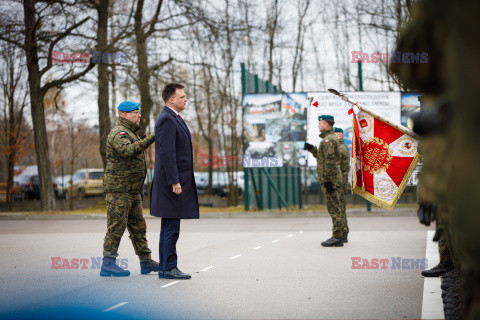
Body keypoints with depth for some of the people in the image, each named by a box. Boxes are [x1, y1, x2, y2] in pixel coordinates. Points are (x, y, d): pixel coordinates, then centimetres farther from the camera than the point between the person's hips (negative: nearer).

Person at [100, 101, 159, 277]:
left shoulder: (130, 133, 20)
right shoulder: (118, 133, -13)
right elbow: (128, 151, -33)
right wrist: (150, 139, -37)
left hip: (132, 190, 10)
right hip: (118, 189, -10)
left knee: (138, 226, 9)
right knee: (117, 226, -9)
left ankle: (146, 262, 12)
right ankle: (108, 264, -6)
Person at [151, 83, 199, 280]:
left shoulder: (174, 119, 19)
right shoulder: (167, 119, -14)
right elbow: (166, 153, -21)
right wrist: (174, 182, -23)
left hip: (178, 180, 11)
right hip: (172, 181, -11)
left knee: (169, 227, 11)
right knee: (171, 227, -8)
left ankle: (166, 267, 15)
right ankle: (168, 268, -4)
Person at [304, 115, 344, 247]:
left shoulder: (328, 140, -14)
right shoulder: (332, 138, 18)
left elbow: (329, 161, -21)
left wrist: (327, 180, -23)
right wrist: (311, 148, 25)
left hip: (330, 180, -10)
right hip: (334, 180, 10)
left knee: (334, 209, -9)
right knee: (335, 209, 12)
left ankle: (337, 238, -8)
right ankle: (338, 237, 16)